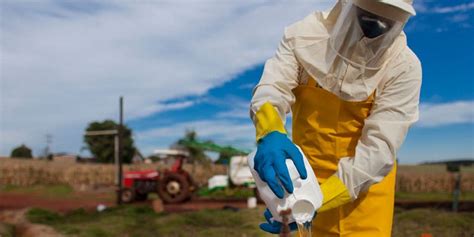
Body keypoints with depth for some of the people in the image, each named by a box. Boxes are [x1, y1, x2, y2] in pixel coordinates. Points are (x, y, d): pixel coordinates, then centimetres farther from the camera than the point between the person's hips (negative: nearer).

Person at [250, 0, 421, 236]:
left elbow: (379, 148, -21)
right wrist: (270, 134, -44)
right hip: (305, 174, 1)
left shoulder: (404, 67, -16)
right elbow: (272, 89, -20)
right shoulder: (305, 35, -10)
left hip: (365, 180, -1)